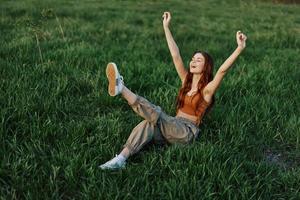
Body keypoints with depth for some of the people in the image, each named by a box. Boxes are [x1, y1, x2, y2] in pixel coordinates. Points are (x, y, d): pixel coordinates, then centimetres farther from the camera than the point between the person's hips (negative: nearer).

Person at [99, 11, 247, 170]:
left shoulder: (207, 89, -4)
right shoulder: (186, 80, 13)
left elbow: (223, 70, -21)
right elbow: (175, 56, 9)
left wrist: (240, 48, -34)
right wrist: (166, 27, 7)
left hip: (188, 132, -5)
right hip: (174, 127, 5)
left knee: (155, 114, -30)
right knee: (149, 124, -29)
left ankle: (121, 88, -42)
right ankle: (120, 159, -43)